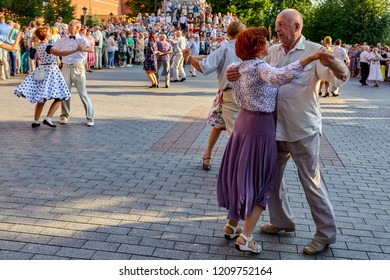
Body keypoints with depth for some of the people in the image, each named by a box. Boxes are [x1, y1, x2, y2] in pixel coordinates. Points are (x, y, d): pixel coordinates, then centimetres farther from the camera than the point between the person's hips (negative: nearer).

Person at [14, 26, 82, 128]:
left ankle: (35, 121, 13)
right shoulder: (48, 47, -18)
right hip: (51, 71, -9)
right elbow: (62, 53, -31)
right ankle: (48, 119, -11)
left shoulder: (38, 46, 9)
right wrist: (76, 49, -30)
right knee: (59, 98, -2)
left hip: (42, 70, 9)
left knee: (41, 98, 12)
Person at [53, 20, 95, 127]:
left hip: (78, 67, -4)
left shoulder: (82, 39, 1)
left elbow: (91, 50, -17)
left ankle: (90, 117, 3)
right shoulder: (63, 40, 14)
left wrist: (81, 48, -36)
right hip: (66, 67, 4)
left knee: (83, 93, -4)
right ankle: (64, 115, 21)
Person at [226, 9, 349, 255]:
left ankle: (326, 233, 20)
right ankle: (282, 221, 37)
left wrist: (333, 63, -43)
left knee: (312, 181, 2)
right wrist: (238, 73, -10)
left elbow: (341, 76, -20)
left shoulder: (314, 51, -10)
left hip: (304, 130, -6)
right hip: (276, 128, 7)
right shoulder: (273, 51, 6)